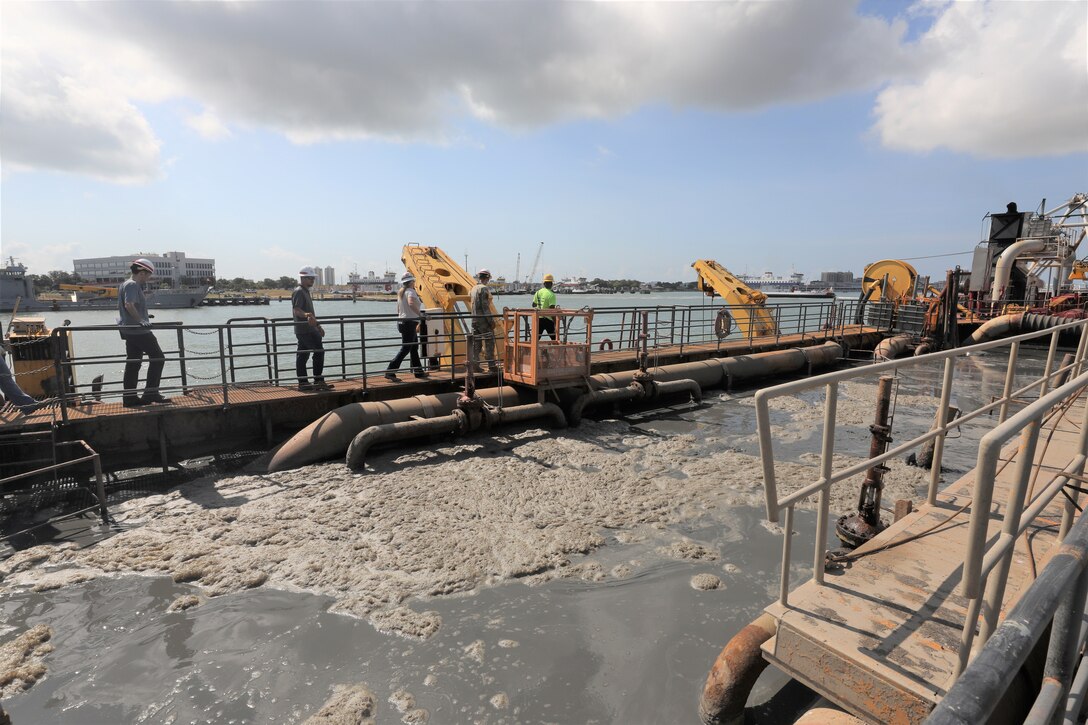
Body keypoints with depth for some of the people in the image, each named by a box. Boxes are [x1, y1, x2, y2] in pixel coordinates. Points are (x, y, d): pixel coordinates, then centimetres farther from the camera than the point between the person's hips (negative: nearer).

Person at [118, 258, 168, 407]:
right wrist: (141, 320, -27)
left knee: (133, 363, 10)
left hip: (129, 329, 10)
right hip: (139, 330, -10)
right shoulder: (133, 285, -12)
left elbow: (121, 306, 29)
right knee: (157, 357, -4)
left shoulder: (124, 284, 20)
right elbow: (129, 305, -26)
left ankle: (129, 398, 12)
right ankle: (151, 393, -4)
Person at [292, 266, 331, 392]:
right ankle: (318, 381, -7)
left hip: (308, 329, 10)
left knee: (302, 355, 9)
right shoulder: (299, 291, -10)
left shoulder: (305, 291, 22)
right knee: (319, 351, -10)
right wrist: (306, 315, -42)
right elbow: (296, 310, -22)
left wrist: (318, 326, 29)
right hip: (305, 330, -10)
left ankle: (303, 383, 12)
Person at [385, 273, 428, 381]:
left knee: (414, 347, 16)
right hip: (409, 323, -10)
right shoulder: (411, 291, -11)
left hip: (401, 322, 10)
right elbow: (411, 303, -34)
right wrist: (420, 315, -30)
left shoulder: (400, 292, 17)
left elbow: (398, 310, 23)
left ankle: (418, 371, 22)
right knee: (405, 349, -8)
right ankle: (390, 372, -12)